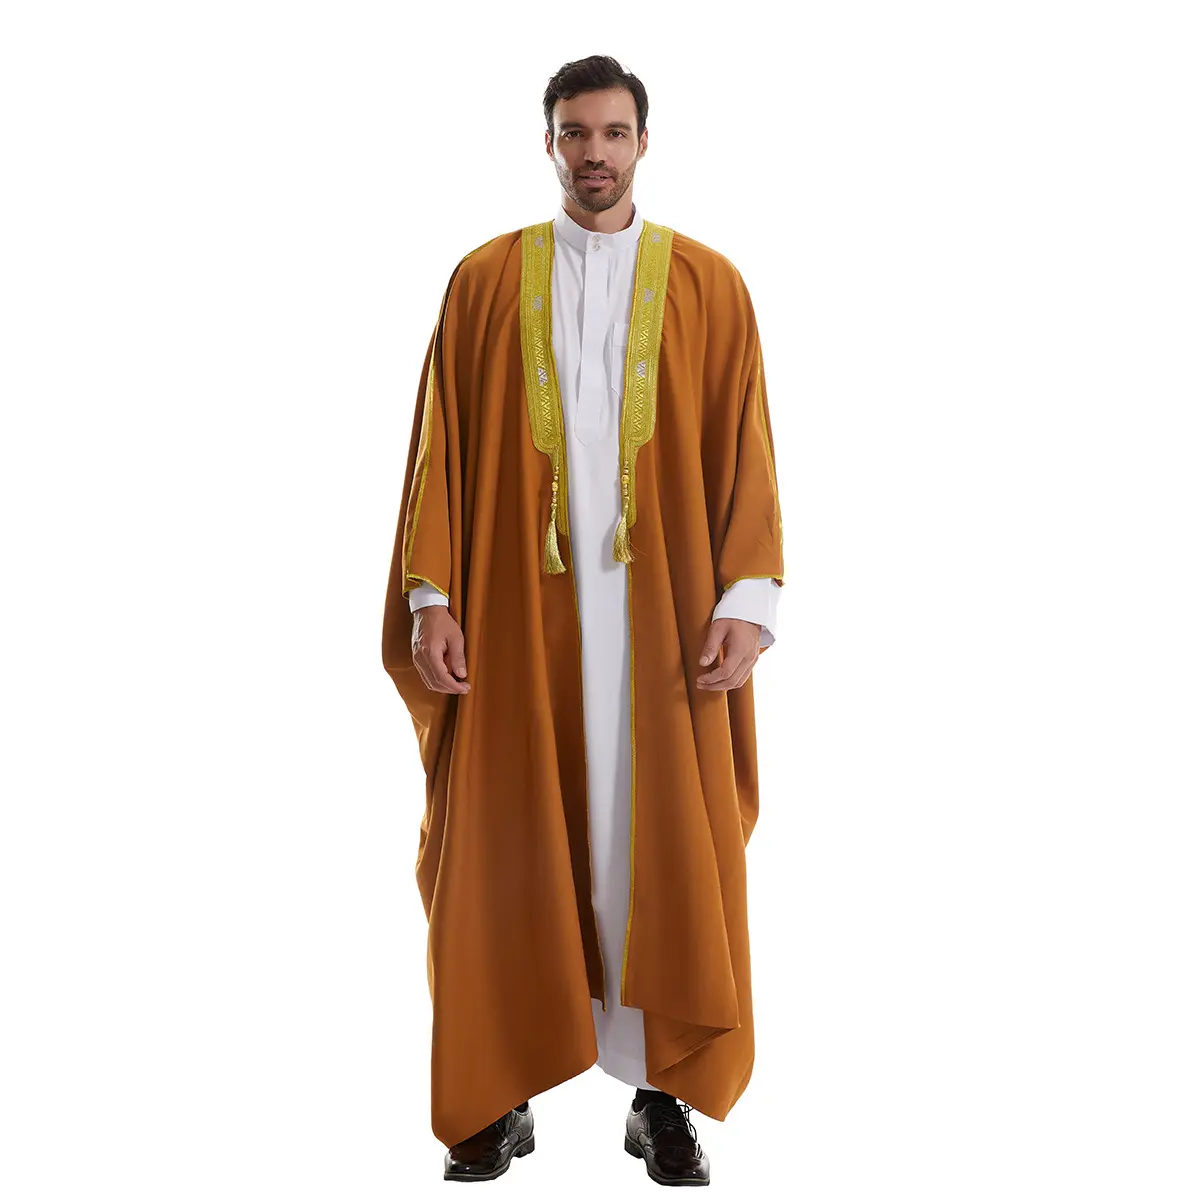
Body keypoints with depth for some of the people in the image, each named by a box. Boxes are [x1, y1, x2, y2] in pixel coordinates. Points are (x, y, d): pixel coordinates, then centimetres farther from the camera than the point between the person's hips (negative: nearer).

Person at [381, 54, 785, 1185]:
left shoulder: (708, 286, 5)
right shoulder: (485, 281, 7)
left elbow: (745, 453, 1)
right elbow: (442, 450, 4)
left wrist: (745, 602, -9)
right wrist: (431, 599, -5)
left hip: (660, 611, 0)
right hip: (517, 606, 1)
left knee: (663, 843, 2)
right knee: (506, 847, 3)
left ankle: (663, 1097, 14)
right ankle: (500, 1097, 15)